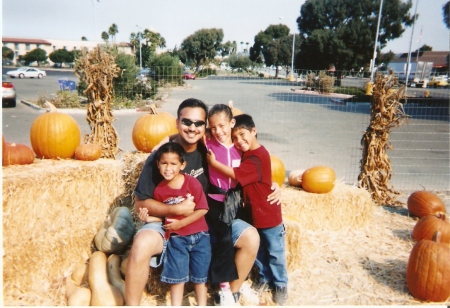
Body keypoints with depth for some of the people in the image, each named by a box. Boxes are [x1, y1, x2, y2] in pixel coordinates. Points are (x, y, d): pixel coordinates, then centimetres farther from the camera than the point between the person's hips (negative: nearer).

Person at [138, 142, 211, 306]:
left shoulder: (192, 182, -14)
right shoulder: (159, 190, -5)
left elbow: (202, 209, -16)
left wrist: (180, 223, -18)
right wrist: (149, 218, -15)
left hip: (199, 236, -1)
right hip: (176, 238, 2)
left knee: (200, 276, 13)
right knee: (177, 277, 10)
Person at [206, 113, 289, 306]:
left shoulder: (258, 157, -25)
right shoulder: (246, 153, 3)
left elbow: (234, 174, -28)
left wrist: (213, 162, -20)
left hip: (268, 214, -7)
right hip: (251, 213, 8)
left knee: (274, 253, 11)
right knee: (257, 251, 20)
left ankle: (280, 284, 29)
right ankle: (264, 279, 39)